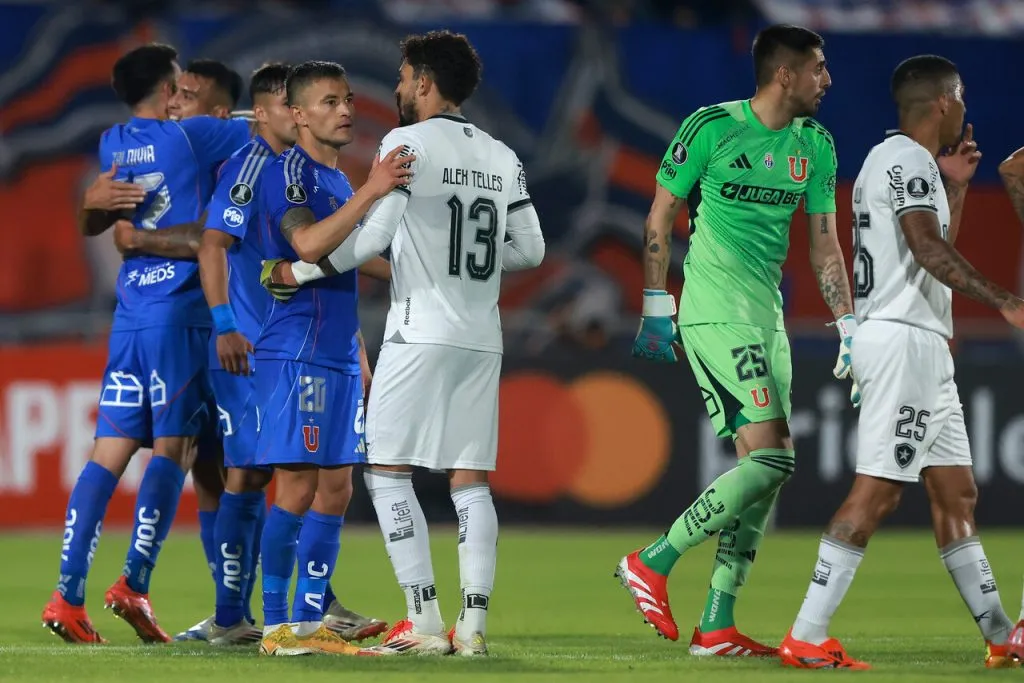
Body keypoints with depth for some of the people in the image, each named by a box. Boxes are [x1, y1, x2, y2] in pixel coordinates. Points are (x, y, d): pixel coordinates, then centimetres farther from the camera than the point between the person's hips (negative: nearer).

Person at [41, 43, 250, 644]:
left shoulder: (114, 146, 14)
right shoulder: (191, 136, -3)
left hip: (130, 316, 6)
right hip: (181, 314, -6)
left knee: (111, 452, 2)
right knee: (173, 449, -3)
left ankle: (69, 595, -6)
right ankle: (135, 584, -13)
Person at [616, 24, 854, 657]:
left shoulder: (816, 145, 10)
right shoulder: (712, 127, -8)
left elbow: (825, 245, 14)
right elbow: (661, 214, -1)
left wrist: (849, 332, 9)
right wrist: (655, 309, -2)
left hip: (767, 315, 8)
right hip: (715, 314, -8)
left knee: (767, 469, 4)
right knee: (770, 458, -17)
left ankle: (716, 627, 9)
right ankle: (653, 564, -5)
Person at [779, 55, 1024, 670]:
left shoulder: (892, 159, 21)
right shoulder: (909, 160, -11)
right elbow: (929, 249, -25)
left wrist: (956, 187, 26)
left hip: (924, 347, 11)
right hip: (904, 338, -11)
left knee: (956, 492, 10)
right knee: (878, 491, -13)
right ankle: (807, 638, -16)